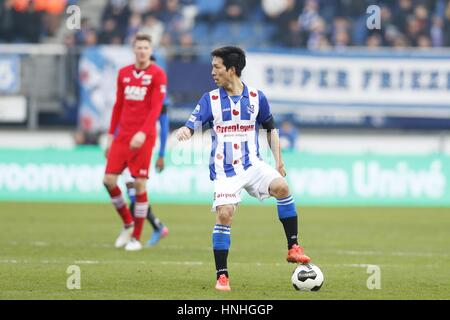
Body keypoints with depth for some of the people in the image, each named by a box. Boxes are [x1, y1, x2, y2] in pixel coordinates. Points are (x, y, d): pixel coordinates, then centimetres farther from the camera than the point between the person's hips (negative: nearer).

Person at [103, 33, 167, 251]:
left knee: (140, 184, -5)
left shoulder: (157, 74, -4)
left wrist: (143, 133, -24)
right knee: (109, 179, -3)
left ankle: (136, 238, 3)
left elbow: (156, 108, -13)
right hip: (122, 135, 5)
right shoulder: (124, 73, 12)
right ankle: (127, 223, 18)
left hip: (143, 137, -5)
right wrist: (111, 135, 14)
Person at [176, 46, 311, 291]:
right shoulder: (210, 100, 0)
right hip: (224, 170, -1)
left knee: (281, 187, -24)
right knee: (224, 215, -15)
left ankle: (293, 248, -14)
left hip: (253, 164, 1)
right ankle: (221, 276, -5)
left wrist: (278, 161, 9)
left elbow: (270, 128, 16)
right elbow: (191, 126, -8)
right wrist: (183, 132, -33)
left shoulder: (256, 97, 3)